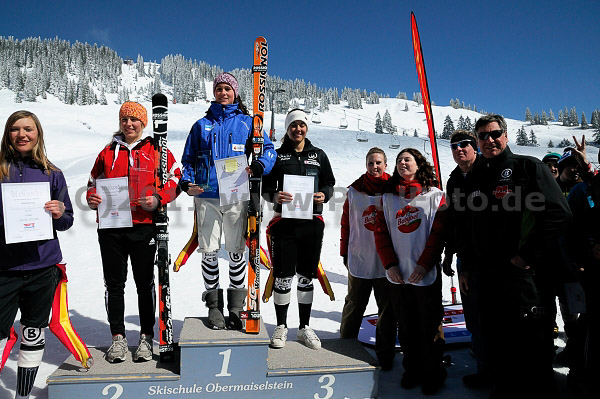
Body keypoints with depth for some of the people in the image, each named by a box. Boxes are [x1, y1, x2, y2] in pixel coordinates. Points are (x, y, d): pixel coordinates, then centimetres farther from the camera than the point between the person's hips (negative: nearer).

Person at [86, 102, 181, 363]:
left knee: (145, 283, 5)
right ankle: (118, 337, 21)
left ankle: (146, 336, 18)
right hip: (110, 226, 3)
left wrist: (158, 198, -11)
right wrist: (92, 198, 0)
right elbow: (94, 182, 21)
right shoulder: (108, 152, 14)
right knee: (114, 283, 8)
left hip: (143, 226, -3)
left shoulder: (156, 150, 5)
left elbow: (176, 178, 4)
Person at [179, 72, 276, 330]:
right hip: (206, 197, 1)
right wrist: (187, 183, -2)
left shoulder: (246, 122, 10)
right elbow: (188, 159, 17)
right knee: (209, 252, 2)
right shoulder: (202, 125, 14)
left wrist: (257, 167, -16)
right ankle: (214, 306, 17)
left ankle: (236, 308, 18)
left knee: (236, 252, 4)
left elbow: (268, 150, 6)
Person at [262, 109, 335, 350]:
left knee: (307, 276, 9)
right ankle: (281, 327, 19)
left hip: (312, 222, 2)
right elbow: (266, 186, 6)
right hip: (284, 221, -1)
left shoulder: (318, 155, 12)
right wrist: (274, 196, -16)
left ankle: (304, 327, 23)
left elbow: (329, 182, 15)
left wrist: (324, 195, -7)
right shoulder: (278, 155, 7)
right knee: (283, 275, 0)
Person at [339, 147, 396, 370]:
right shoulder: (355, 191, -1)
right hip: (359, 259, 1)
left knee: (387, 309, 10)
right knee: (354, 306, 16)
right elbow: (346, 223, 3)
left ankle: (385, 353, 27)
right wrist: (345, 252, 4)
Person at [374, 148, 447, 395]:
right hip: (397, 275, 3)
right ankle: (412, 369, 30)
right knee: (406, 326, 13)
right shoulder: (388, 197, 8)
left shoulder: (434, 195, 0)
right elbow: (380, 232, 5)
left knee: (429, 327, 6)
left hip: (426, 274, -3)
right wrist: (390, 264, -6)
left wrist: (424, 264, -14)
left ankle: (433, 373, 24)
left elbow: (439, 233, -6)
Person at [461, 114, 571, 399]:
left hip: (524, 274, -6)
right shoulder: (475, 178, 15)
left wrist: (528, 256, -15)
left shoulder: (528, 167, -2)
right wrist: (466, 265, 14)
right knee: (495, 349, 16)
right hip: (486, 277, 6)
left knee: (531, 349, 1)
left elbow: (558, 213, -12)